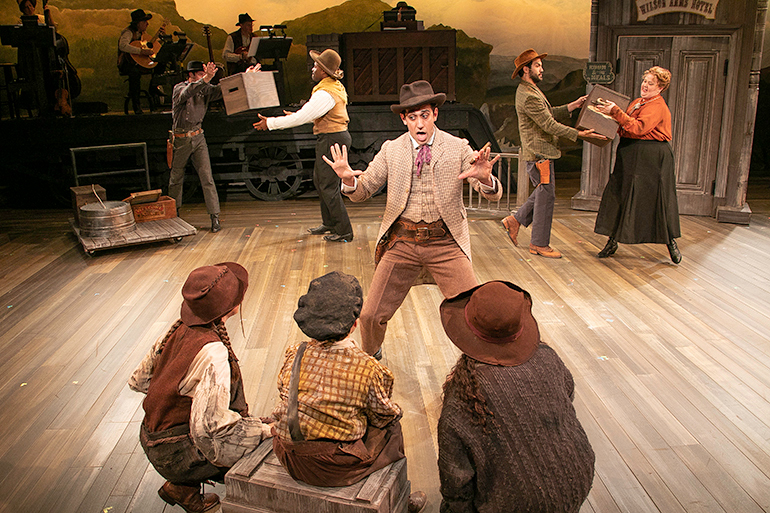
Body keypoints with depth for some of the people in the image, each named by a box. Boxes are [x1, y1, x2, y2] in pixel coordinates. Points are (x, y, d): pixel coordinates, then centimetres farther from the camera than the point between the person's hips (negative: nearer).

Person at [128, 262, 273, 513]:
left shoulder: (179, 329, -5)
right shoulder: (213, 353, -30)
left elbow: (139, 380, 6)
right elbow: (213, 425, -28)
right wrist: (266, 430, -16)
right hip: (178, 453, -8)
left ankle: (183, 490, 22)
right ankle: (184, 489, 12)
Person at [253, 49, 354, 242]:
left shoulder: (325, 94, -20)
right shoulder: (336, 87, 12)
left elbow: (300, 118, -22)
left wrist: (270, 123, -14)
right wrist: (296, 116, 26)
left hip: (332, 140, -10)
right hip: (336, 137, 10)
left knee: (329, 187, -5)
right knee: (319, 180, 19)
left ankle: (344, 232, 1)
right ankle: (329, 223, 29)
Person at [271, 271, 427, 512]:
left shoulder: (294, 355, -12)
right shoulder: (367, 369, -22)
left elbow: (284, 394, 5)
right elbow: (383, 416, -7)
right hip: (336, 470, -5)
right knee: (391, 428, 20)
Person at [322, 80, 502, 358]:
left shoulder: (458, 148, -1)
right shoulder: (391, 150, 3)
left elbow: (493, 193, -6)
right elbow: (362, 192, 4)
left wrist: (484, 177, -31)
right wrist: (348, 178, -20)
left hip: (445, 242, -1)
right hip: (402, 242, 1)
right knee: (371, 316, 2)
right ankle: (370, 358, 36)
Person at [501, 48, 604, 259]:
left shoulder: (529, 90, 16)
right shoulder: (529, 96, -19)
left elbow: (550, 114, 21)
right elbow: (549, 124, -21)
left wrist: (574, 105, 15)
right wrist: (579, 134, -20)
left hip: (540, 151, 11)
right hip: (539, 152, -11)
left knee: (544, 193, 19)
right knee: (546, 196, -2)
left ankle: (515, 220, 24)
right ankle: (539, 244, 8)